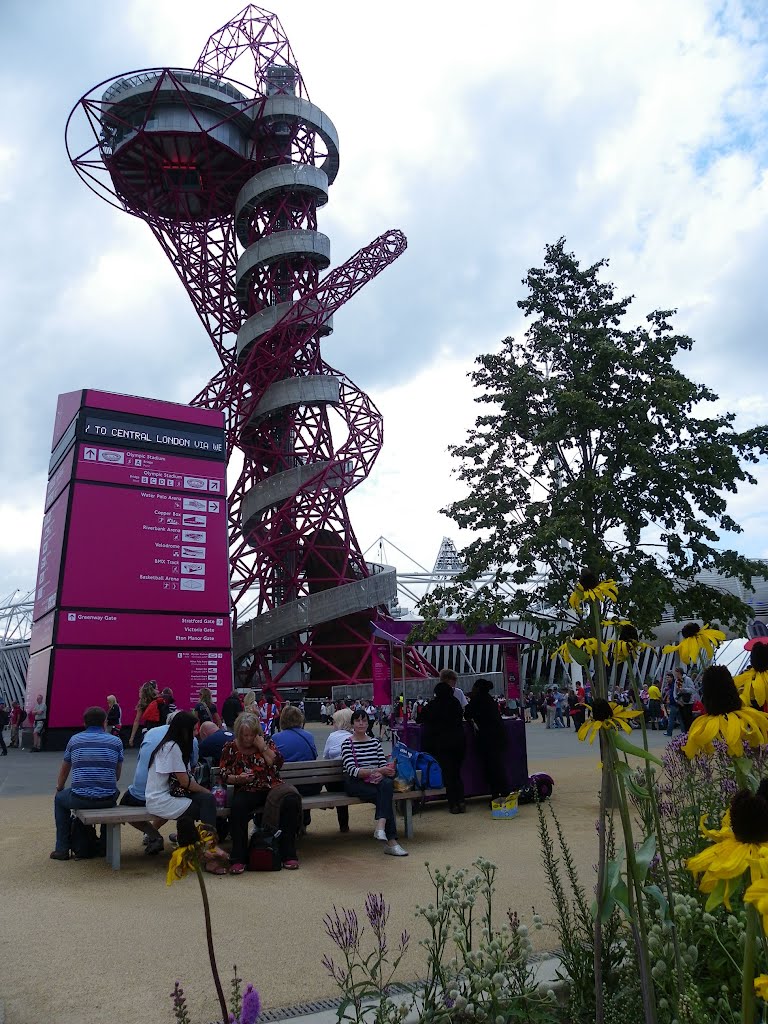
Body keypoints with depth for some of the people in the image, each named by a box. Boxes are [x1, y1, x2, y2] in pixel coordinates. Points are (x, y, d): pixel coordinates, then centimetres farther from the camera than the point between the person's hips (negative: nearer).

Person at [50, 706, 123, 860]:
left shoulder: (74, 740, 6)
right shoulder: (116, 741, 4)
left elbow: (64, 770, 21)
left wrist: (59, 789, 40)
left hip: (80, 799, 0)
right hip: (107, 799, 1)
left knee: (59, 800, 32)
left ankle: (62, 849, 30)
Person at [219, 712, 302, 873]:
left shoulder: (266, 742, 8)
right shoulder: (231, 748, 7)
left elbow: (278, 763, -2)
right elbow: (223, 775, 6)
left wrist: (263, 748, -10)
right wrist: (238, 778, -13)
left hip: (272, 787, 1)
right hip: (247, 791, 0)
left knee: (291, 800, -30)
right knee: (237, 807, -35)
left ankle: (288, 854, -20)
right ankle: (238, 858, -23)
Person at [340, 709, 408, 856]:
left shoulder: (375, 742, 15)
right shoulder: (347, 744, 0)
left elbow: (384, 764, 8)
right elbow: (353, 770, -14)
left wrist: (380, 774, -17)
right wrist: (376, 770, -26)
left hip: (375, 780, 4)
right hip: (355, 783, -3)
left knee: (387, 783, -33)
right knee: (384, 796, -30)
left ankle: (380, 826, -44)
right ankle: (391, 841, -31)